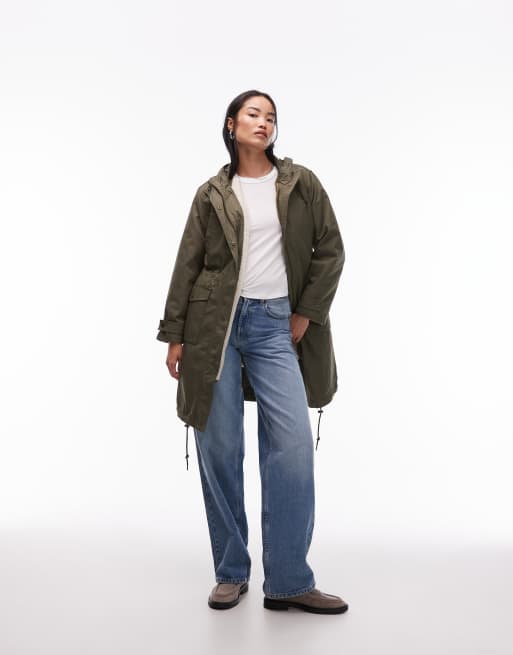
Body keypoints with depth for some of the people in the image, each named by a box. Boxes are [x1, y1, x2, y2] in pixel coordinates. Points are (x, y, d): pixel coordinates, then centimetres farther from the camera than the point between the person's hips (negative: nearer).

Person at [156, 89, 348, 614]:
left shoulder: (301, 183, 10)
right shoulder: (211, 194, 9)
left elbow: (330, 250, 9)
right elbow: (187, 266, 8)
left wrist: (307, 314, 2)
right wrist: (175, 336, 3)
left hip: (275, 325, 0)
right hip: (215, 324, 0)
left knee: (293, 446, -10)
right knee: (219, 449, 2)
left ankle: (288, 581, 3)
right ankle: (230, 573, 17)